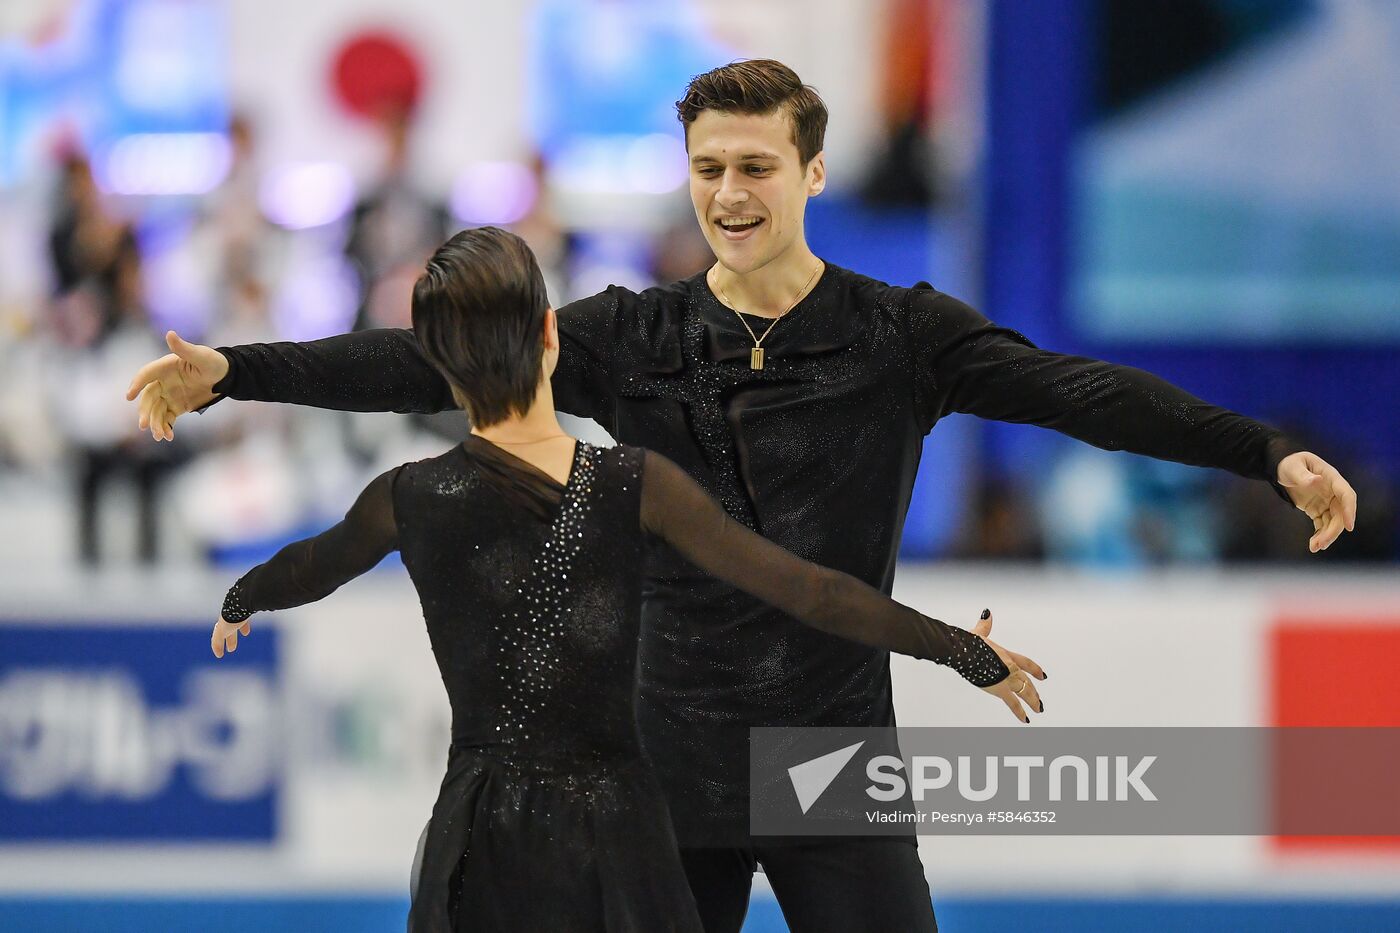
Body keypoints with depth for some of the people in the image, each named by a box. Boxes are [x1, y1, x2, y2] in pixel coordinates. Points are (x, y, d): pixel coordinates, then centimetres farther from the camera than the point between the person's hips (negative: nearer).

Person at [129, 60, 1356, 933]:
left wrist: (1270, 454, -27)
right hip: (674, 770, 1)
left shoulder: (900, 338, -1)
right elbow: (431, 366, -4)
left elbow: (1081, 392, -13)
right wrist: (233, 372, -15)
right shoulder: (633, 340, 3)